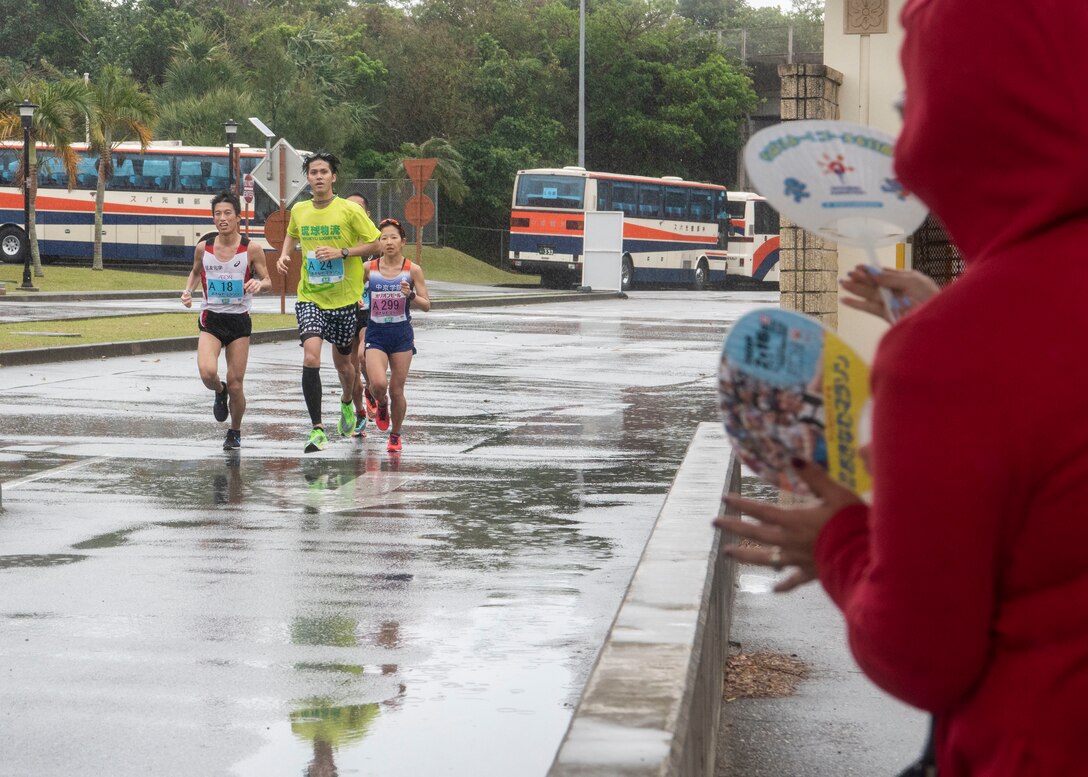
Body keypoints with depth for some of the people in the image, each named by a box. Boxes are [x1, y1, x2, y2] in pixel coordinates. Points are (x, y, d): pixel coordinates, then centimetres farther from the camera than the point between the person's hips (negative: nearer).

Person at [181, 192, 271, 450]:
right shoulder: (203, 247, -1)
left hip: (239, 321, -1)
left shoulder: (251, 249, -7)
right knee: (207, 372, -23)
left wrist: (258, 284, -22)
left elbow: (268, 281, 1)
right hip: (210, 319, 1)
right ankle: (219, 392, 15)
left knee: (235, 384, 1)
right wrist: (188, 290, -1)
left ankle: (235, 432, 26)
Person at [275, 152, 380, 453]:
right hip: (310, 297, 1)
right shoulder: (299, 210, 3)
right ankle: (317, 429, -15)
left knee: (342, 362, 14)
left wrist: (342, 252, -18)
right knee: (310, 358, -18)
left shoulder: (349, 210, -9)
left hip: (345, 297, -1)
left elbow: (374, 243, -6)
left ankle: (347, 403, 48)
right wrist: (284, 255, 6)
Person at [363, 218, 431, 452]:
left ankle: (395, 435, 25)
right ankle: (381, 404, 18)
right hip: (376, 334, 0)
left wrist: (411, 295, -20)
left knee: (396, 390, 2)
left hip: (402, 335, 0)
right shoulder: (368, 268, -1)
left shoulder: (413, 270, -3)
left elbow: (427, 305, -1)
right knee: (378, 384, -20)